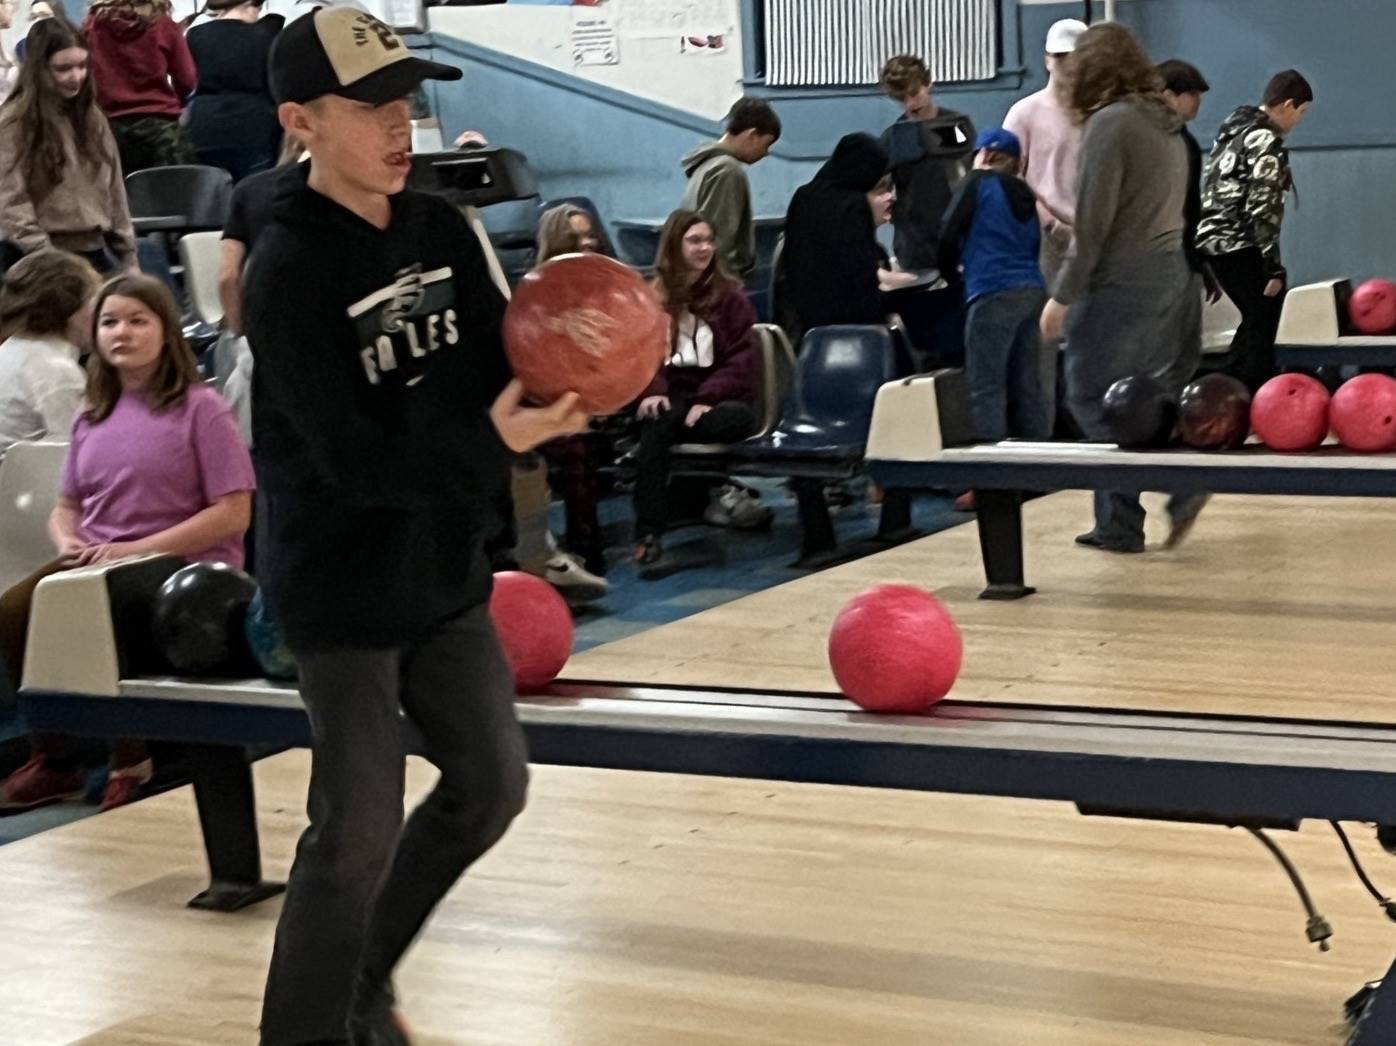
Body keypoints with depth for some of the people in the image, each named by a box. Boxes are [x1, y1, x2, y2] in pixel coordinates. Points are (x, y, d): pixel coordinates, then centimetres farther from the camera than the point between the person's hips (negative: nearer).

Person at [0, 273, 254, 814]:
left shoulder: (200, 408, -3)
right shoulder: (93, 418, 16)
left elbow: (233, 513, -9)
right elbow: (66, 507, 22)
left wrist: (139, 549, -15)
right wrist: (68, 541, -4)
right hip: (94, 564, 6)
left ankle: (130, 758, -8)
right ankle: (51, 760, -5)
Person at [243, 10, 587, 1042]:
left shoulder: (442, 231, 1)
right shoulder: (288, 273, -20)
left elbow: (495, 372, 3)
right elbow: (355, 461, -24)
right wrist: (492, 444, -36)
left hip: (446, 569, 7)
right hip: (343, 587, -7)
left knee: (491, 782, 15)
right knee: (358, 833, -4)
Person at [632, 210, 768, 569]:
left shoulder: (729, 295, 8)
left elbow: (742, 357, 1)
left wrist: (708, 399, -15)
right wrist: (652, 390, -16)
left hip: (719, 397, -1)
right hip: (670, 395, 1)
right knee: (655, 423, -35)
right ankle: (648, 534, -41)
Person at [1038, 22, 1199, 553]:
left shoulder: (1109, 124, -12)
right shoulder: (1167, 124, 13)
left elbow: (1093, 222, -15)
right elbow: (1161, 210, 14)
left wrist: (1063, 296, -11)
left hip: (1120, 283, -9)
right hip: (1170, 273, 9)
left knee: (1092, 399, -2)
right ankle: (1117, 524, 13)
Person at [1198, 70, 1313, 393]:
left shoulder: (1233, 127, 14)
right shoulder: (1268, 143, -14)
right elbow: (1262, 211, -19)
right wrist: (1273, 268, -17)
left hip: (1212, 241, 9)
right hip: (1242, 248, -9)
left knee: (1255, 320, 21)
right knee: (1261, 332, 1)